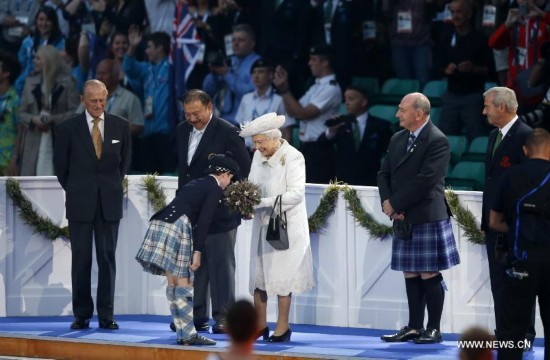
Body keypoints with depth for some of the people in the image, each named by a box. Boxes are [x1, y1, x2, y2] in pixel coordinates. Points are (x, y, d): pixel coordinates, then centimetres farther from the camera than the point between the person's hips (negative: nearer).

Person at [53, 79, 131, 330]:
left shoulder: (121, 126, 4)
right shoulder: (69, 128, -1)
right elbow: (60, 164, 8)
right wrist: (74, 190, 9)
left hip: (110, 203, 1)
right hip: (80, 203, -1)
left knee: (107, 258, 1)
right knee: (81, 259, 0)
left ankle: (106, 315, 4)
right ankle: (81, 314, 4)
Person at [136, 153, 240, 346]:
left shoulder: (196, 183, 27)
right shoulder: (215, 189, 2)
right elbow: (203, 222, -8)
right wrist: (198, 252, -11)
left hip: (160, 223, 8)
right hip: (178, 227, -8)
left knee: (173, 283, 9)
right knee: (184, 285, -4)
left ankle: (183, 333, 12)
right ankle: (188, 335, -4)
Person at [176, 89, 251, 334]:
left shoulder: (227, 133, -10)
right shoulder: (182, 131, 11)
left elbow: (244, 168, -8)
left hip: (218, 214, -7)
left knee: (221, 265, -3)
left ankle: (223, 318, 0)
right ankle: (197, 317, 14)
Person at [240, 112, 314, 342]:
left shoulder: (293, 158, -14)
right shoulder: (259, 155, 5)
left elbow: (296, 194, -20)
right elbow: (252, 184, 14)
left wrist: (261, 202, -25)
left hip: (285, 226, -6)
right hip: (262, 225, 6)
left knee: (281, 276, -1)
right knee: (258, 274, 8)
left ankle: (283, 326, 9)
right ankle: (260, 324, 17)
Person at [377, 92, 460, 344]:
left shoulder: (437, 141, -12)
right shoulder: (397, 139, 13)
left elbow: (425, 180, -19)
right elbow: (384, 174, 13)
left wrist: (395, 204, -15)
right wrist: (387, 202, -5)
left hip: (428, 218, -7)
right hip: (403, 220, 7)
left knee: (429, 276, -3)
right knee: (410, 275, 10)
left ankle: (433, 329, 3)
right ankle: (414, 327, 16)